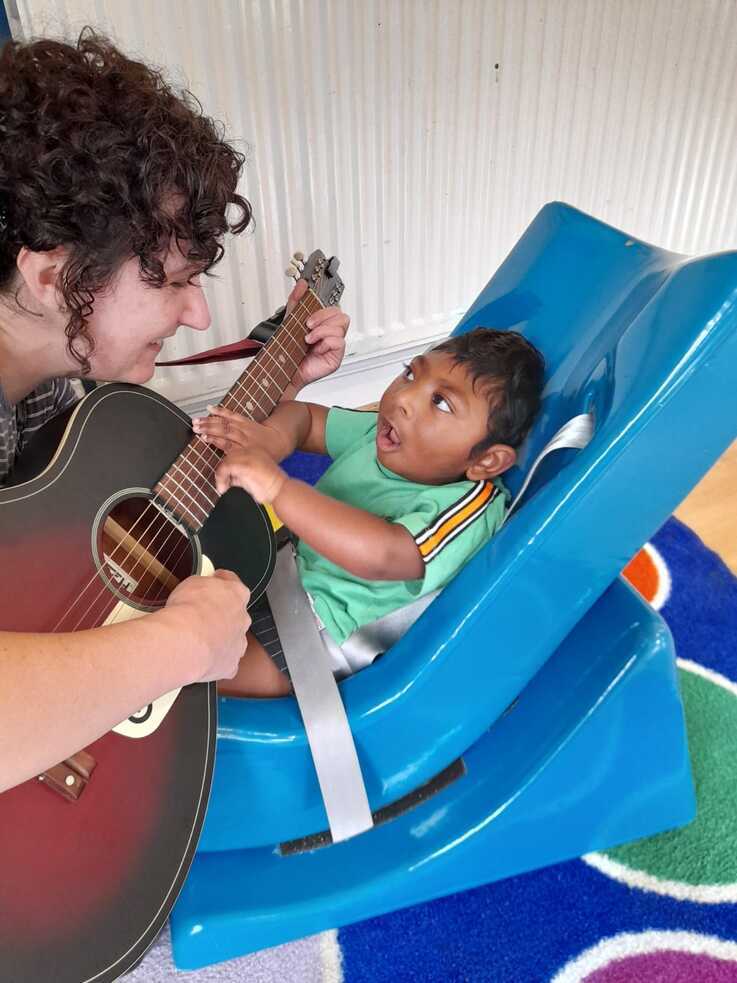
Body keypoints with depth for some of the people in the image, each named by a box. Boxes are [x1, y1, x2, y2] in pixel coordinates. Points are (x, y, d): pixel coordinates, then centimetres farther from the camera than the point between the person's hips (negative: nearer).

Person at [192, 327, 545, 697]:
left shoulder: (470, 507, -28)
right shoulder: (382, 428, -6)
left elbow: (378, 555, -45)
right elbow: (304, 417, 5)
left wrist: (277, 486, -49)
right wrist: (273, 437, -19)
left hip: (327, 631, -7)